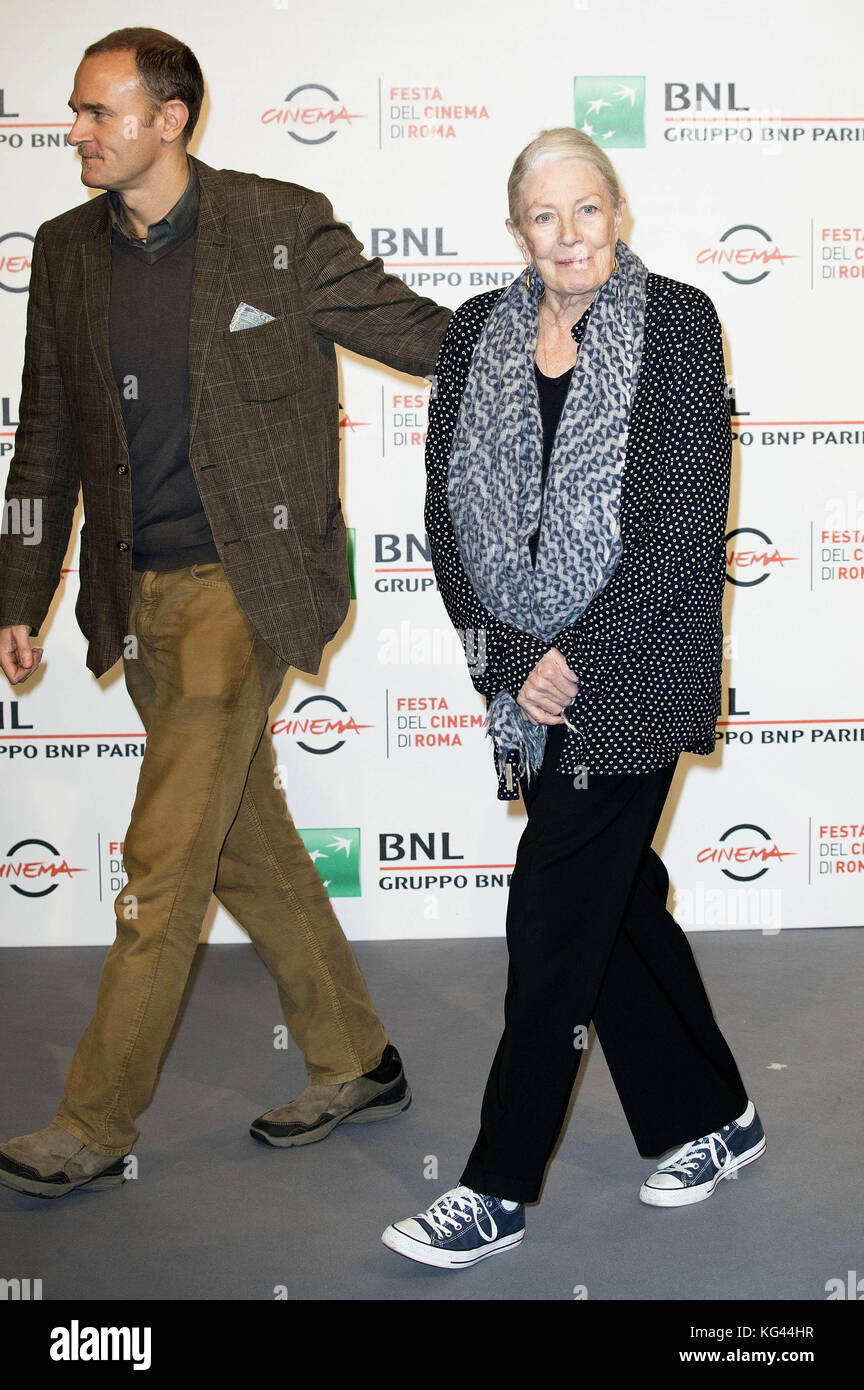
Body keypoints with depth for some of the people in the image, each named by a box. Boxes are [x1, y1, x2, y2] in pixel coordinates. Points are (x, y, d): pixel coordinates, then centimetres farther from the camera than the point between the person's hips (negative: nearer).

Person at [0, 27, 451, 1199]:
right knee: (248, 843, 13)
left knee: (163, 861, -6)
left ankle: (95, 1126, 7)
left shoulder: (280, 226, -6)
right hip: (140, 595, 6)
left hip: (243, 580, -6)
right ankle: (355, 1065, 28)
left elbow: (420, 331, 2)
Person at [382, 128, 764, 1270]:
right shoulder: (479, 335, 7)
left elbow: (688, 521, -12)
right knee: (618, 898, 13)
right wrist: (512, 657, -7)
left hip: (633, 671, -5)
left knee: (555, 913, -3)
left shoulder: (676, 321, -6)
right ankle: (714, 1115, 33)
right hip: (530, 673, 5)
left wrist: (576, 656, -15)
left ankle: (500, 1189, 9)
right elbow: (449, 513, 4)